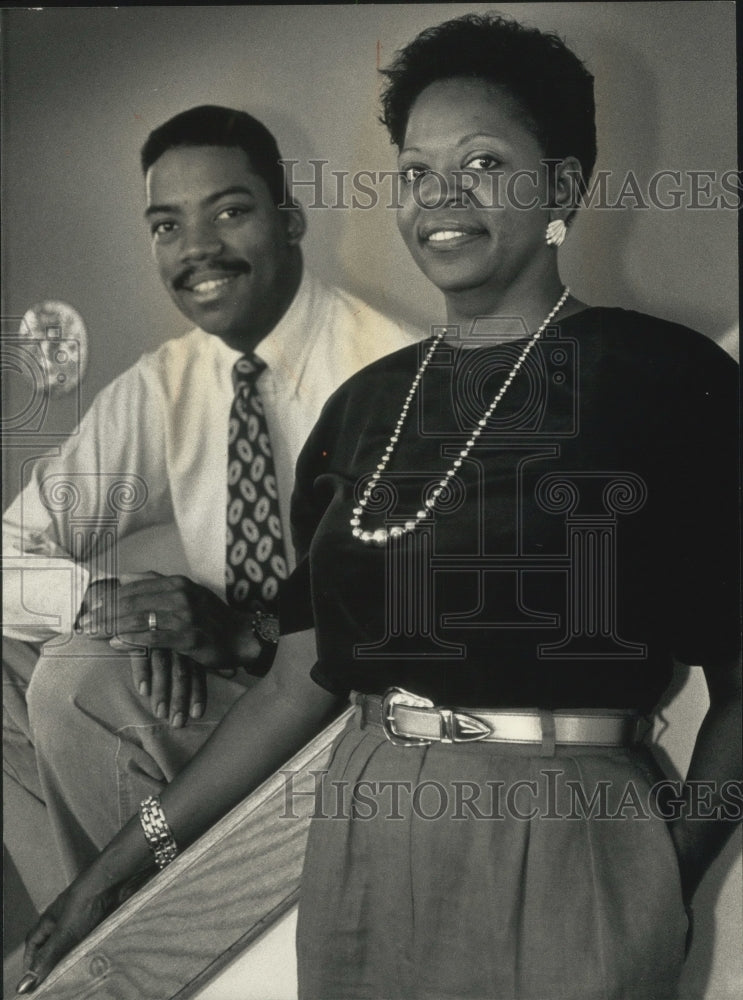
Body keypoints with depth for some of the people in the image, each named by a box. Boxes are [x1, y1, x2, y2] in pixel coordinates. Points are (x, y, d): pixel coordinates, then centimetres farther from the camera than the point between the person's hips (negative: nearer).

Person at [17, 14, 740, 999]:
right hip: (360, 854, 5)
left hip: (560, 869, -5)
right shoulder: (367, 403, 9)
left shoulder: (664, 376, -5)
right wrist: (127, 857, 8)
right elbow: (304, 677, 9)